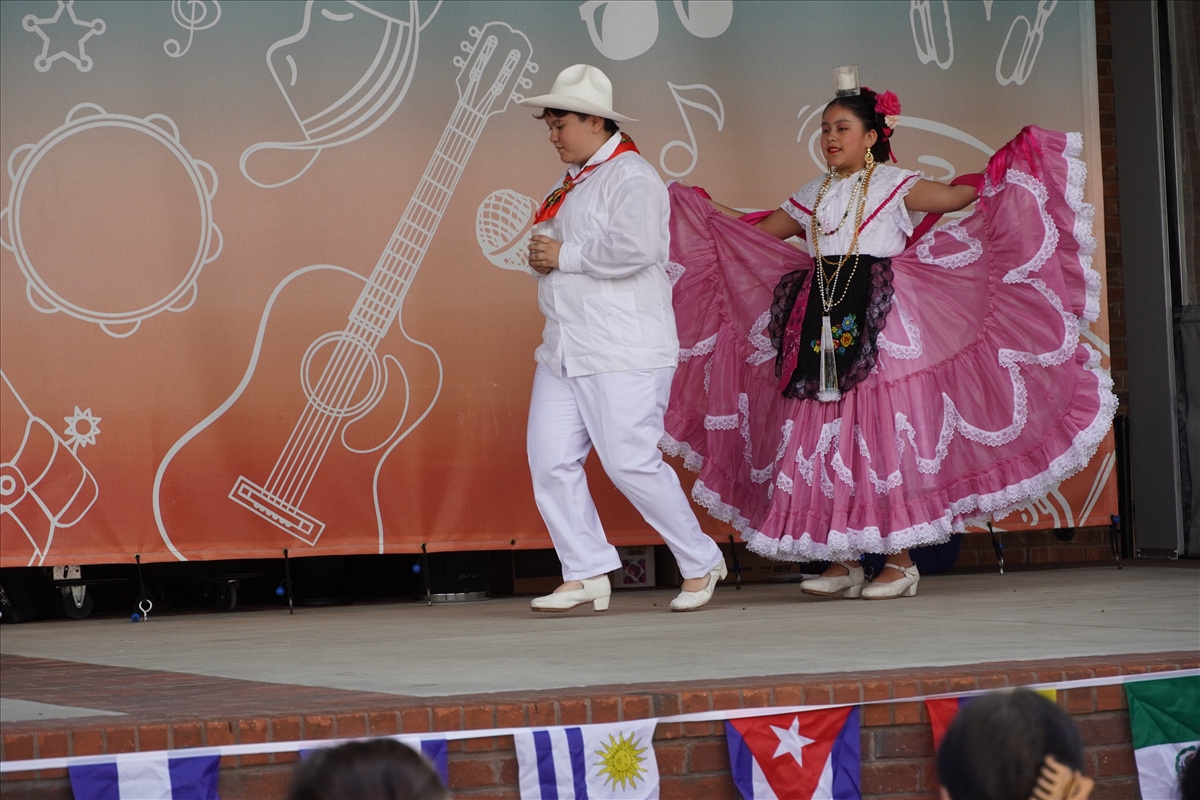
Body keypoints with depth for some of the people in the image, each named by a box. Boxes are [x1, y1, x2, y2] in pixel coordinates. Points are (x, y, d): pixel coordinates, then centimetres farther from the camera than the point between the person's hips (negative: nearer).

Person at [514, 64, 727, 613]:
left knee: (631, 462, -7)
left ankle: (700, 563, 10)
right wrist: (542, 257, 6)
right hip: (563, 348, 9)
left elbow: (636, 248, -27)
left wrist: (565, 255, -16)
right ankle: (586, 574, 5)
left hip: (622, 350, -9)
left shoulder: (629, 176, -10)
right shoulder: (573, 182, 18)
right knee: (550, 460, -1)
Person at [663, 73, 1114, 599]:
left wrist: (1004, 168, -18)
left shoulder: (893, 184, 3)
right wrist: (698, 207, 27)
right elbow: (759, 230, 29)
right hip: (822, 320, 5)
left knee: (883, 435, -8)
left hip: (879, 321, -5)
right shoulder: (815, 195, 19)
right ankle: (843, 562, 7)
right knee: (824, 437, 1)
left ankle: (901, 562, -2)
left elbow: (956, 197, -6)